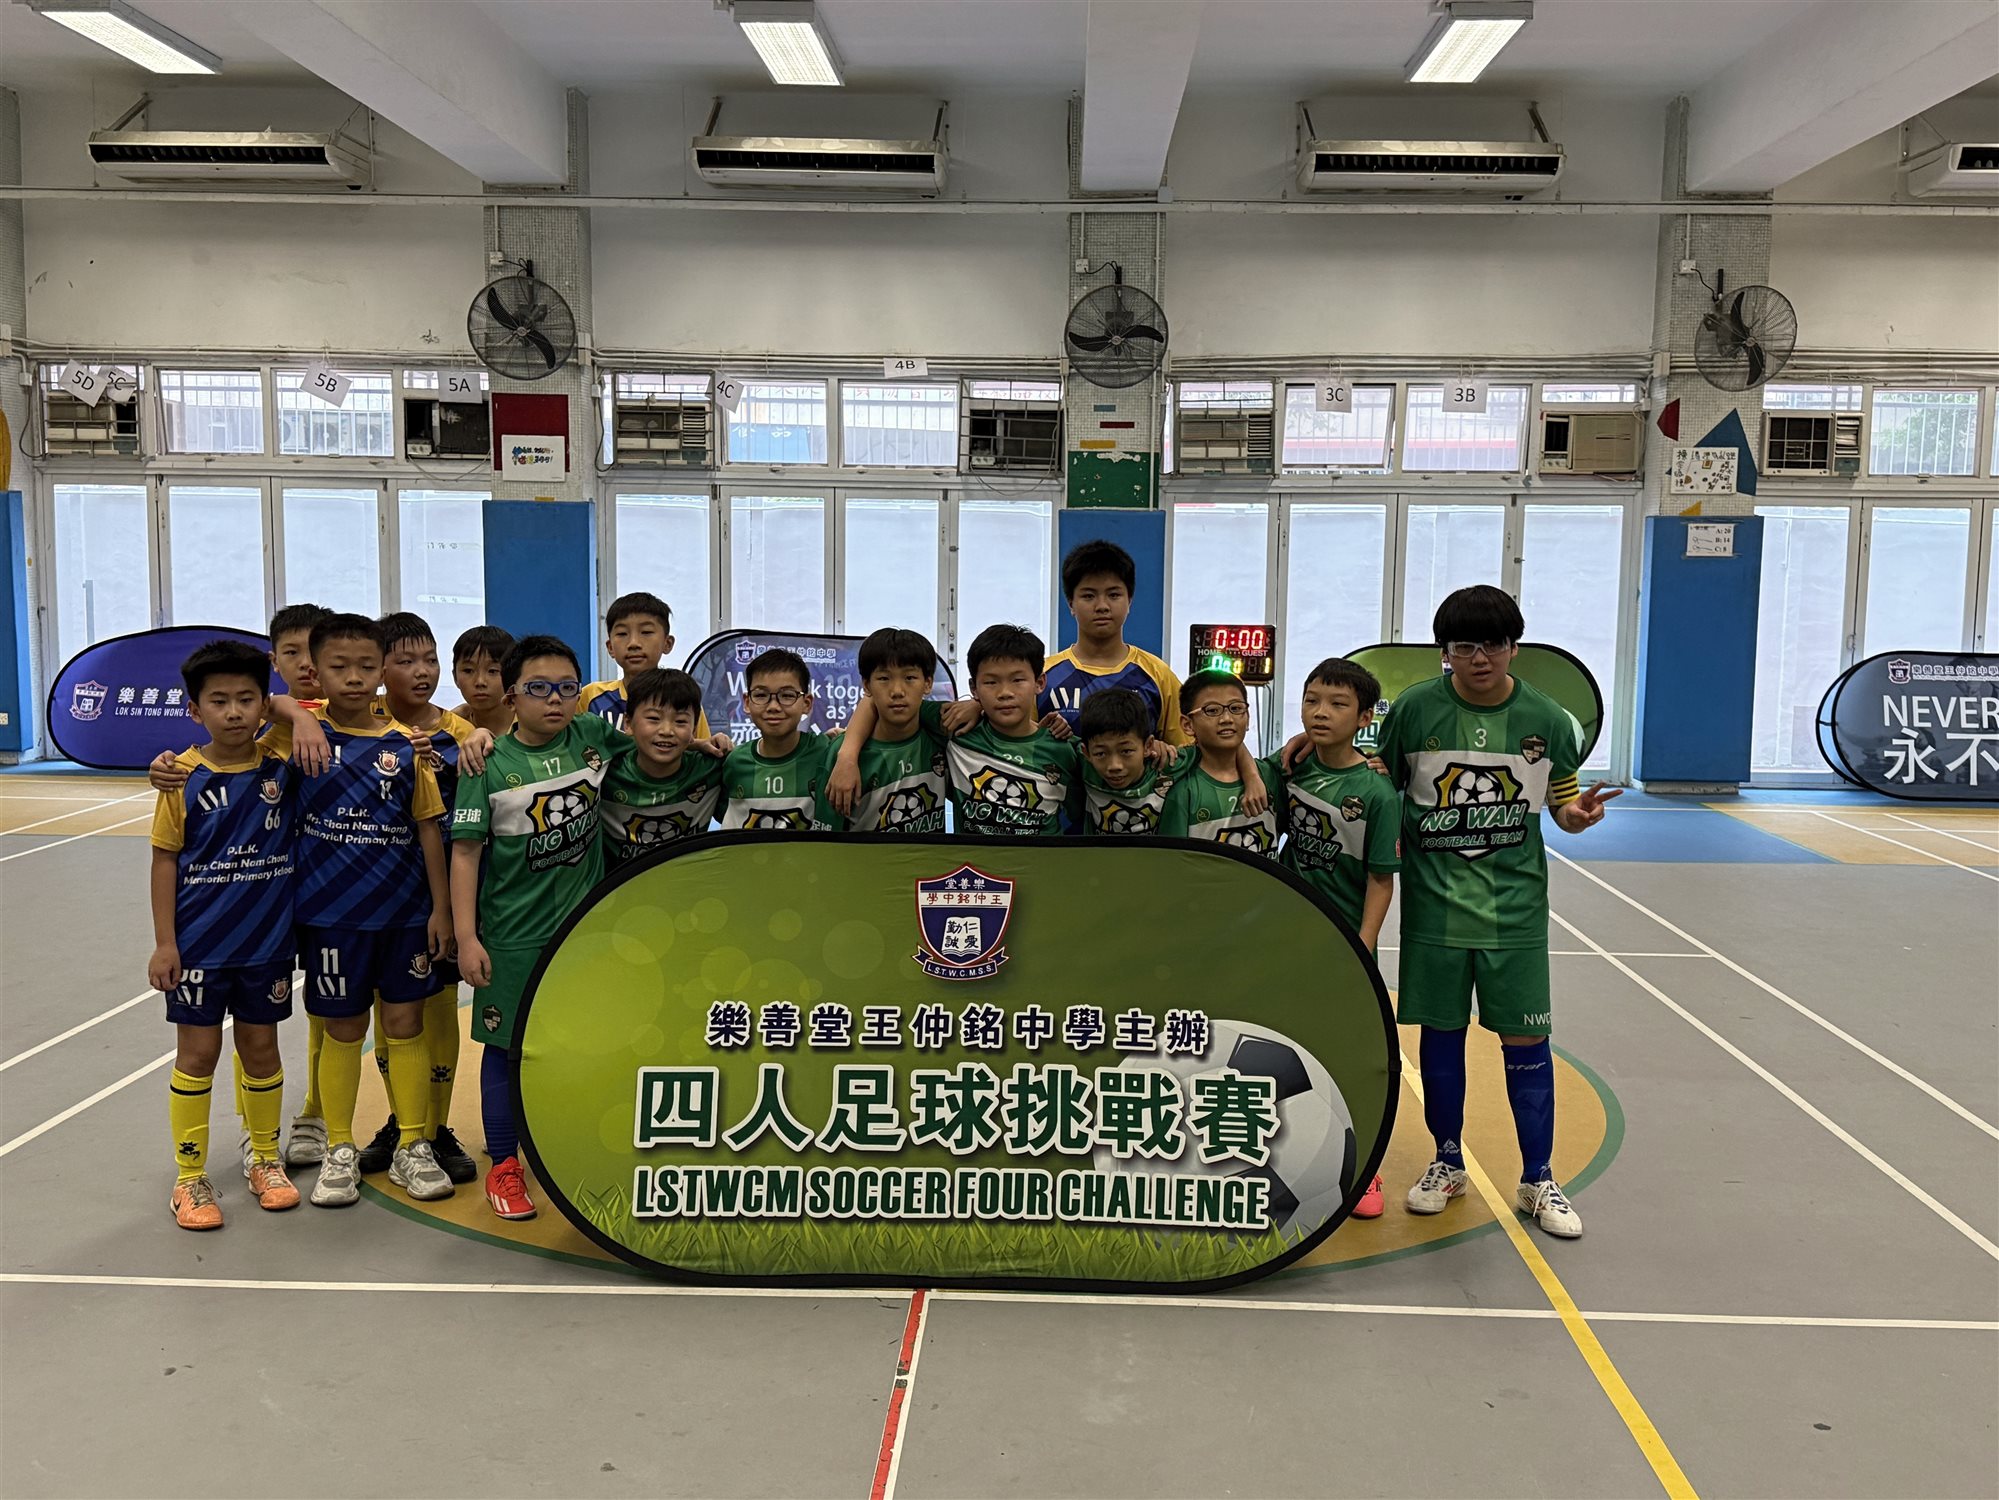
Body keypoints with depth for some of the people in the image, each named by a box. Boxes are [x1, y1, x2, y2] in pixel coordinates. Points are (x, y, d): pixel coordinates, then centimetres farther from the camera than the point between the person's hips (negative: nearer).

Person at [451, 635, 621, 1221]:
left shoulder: (594, 736, -1)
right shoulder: (491, 764, -11)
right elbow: (465, 851, -10)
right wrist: (466, 936, -14)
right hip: (514, 936, -3)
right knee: (506, 1046, 9)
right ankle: (504, 1167, 23)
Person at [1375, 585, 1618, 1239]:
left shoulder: (1548, 719, -2)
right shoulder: (1413, 710, -5)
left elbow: (1562, 802, 7)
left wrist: (1578, 813, -14)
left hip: (1515, 905, 0)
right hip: (1434, 900, 0)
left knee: (1525, 1039, 4)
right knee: (1440, 1033, 10)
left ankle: (1537, 1179, 19)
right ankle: (1448, 1162, 29)